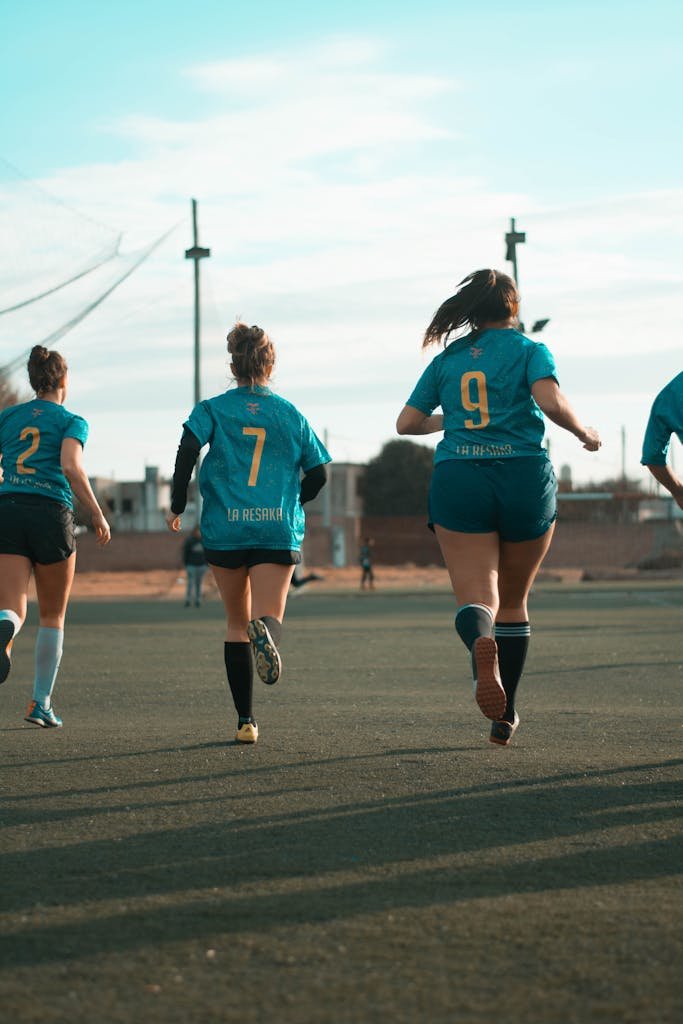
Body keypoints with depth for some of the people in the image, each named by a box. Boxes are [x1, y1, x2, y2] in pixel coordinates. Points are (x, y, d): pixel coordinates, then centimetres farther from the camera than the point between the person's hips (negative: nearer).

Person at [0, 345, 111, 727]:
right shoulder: (72, 421, 5)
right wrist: (98, 516, -8)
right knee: (53, 615, 14)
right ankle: (41, 703, 15)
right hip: (51, 513, -2)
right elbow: (71, 467, -13)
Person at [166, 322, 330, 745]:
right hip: (279, 530, 0)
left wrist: (177, 505, -2)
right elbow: (318, 474, 12)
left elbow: (188, 451, -11)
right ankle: (266, 631, -46)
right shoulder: (291, 414, 10)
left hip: (225, 529, 1)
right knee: (267, 617, -6)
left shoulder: (213, 409, 6)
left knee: (236, 623, 14)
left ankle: (246, 720, 13)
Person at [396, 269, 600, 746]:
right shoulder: (530, 351, 5)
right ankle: (505, 716, 18)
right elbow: (551, 402, -13)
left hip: (457, 481, 1)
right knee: (513, 600, 15)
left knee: (476, 597, -9)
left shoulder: (446, 360, 14)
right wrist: (585, 433, 5)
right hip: (525, 479, -1)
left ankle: (482, 643, -47)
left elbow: (406, 422, 14)